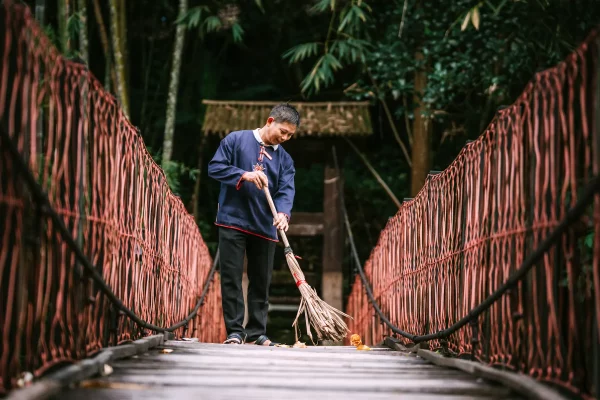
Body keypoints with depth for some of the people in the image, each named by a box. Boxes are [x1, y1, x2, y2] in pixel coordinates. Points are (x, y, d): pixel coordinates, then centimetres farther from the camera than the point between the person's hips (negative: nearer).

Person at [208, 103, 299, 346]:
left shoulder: (285, 159, 9)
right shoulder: (236, 140, 0)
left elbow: (286, 190, -4)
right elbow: (215, 167, -5)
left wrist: (283, 213, -24)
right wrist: (244, 175, -19)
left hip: (265, 227, 4)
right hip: (233, 222, -4)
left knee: (261, 281, 7)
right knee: (231, 278, -3)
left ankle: (257, 332, 16)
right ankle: (235, 331, 2)